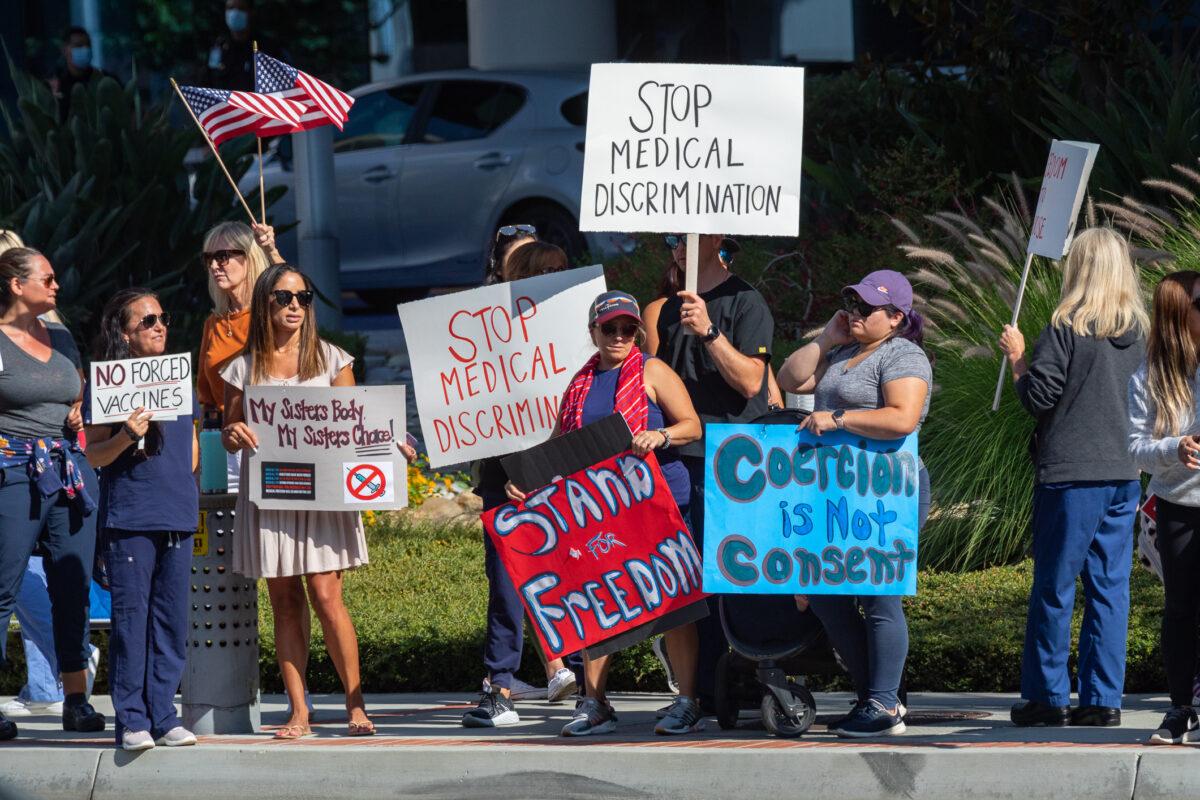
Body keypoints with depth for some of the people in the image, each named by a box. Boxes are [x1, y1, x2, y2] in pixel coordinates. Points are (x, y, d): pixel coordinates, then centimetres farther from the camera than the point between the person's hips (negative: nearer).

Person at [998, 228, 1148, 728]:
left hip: (1071, 474, -5)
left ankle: (1047, 696, 5)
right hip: (1124, 475, 5)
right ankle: (1103, 698, 6)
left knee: (1054, 587, 2)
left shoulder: (1067, 329, -11)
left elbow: (1039, 398, -10)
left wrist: (1017, 358, 3)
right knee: (1109, 587, 7)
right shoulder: (1139, 332, 7)